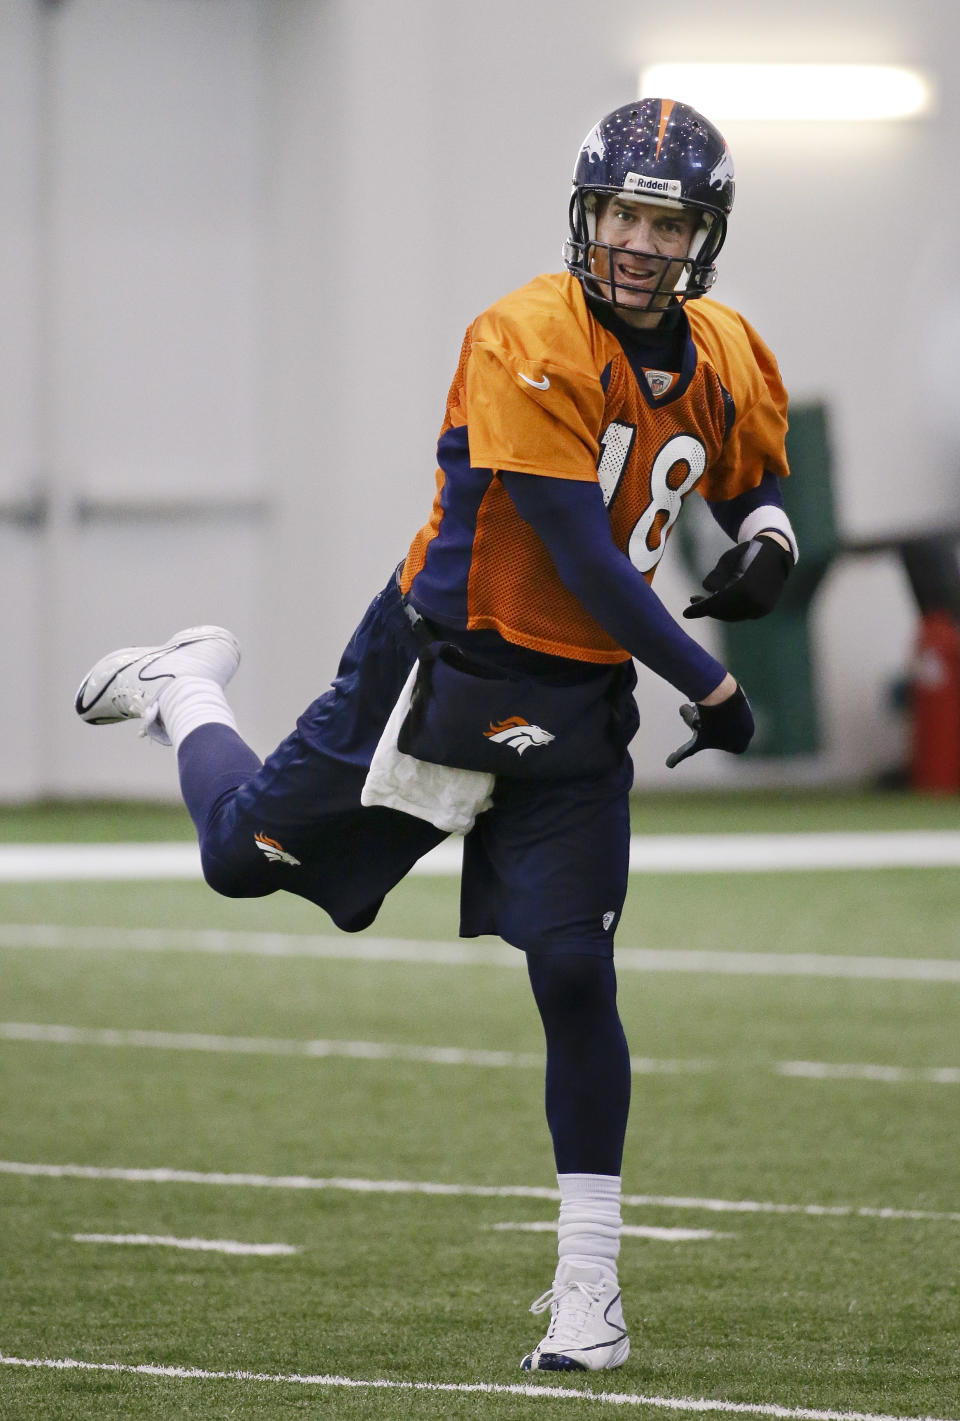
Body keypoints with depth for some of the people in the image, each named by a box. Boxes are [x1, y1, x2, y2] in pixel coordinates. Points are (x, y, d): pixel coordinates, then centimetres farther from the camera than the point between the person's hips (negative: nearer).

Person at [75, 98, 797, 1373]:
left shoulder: (729, 364, -1)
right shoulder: (527, 343, -21)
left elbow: (756, 488, 20)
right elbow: (582, 559, -23)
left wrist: (766, 547, -5)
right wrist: (709, 688, -19)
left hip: (579, 710, 3)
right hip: (444, 664, -3)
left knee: (574, 974, -7)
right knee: (244, 857, 10)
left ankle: (589, 1290, 1)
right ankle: (188, 691, 45)